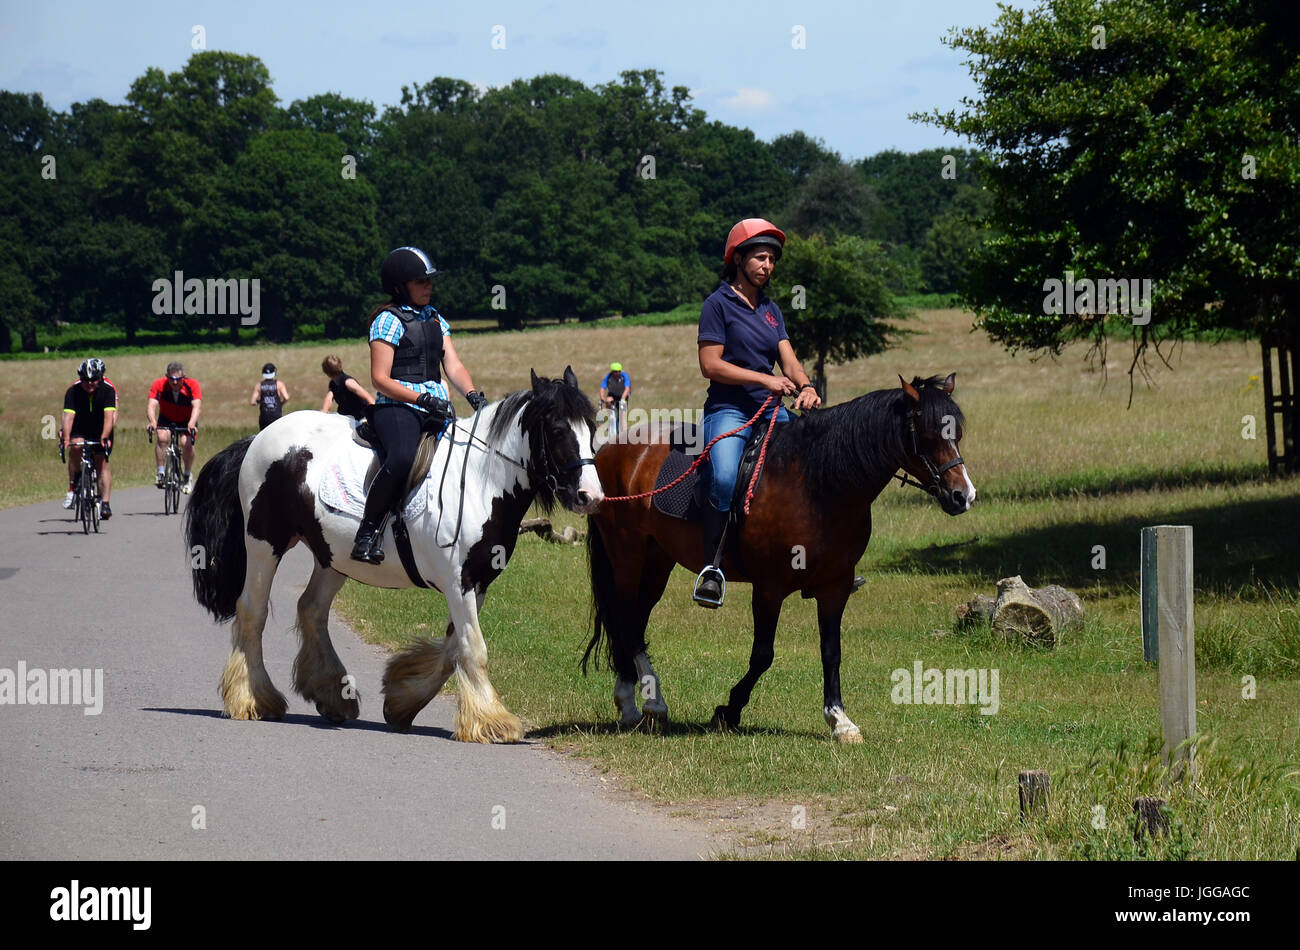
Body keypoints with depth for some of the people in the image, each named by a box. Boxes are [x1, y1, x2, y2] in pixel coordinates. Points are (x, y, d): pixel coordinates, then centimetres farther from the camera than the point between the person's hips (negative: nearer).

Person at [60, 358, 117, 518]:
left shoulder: (108, 389, -24)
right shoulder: (73, 391, -22)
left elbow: (109, 416, -35)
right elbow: (68, 415, -33)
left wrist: (104, 437, -49)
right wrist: (65, 437, -49)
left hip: (101, 429, 0)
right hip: (80, 429, 0)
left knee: (102, 462, -12)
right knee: (76, 447, -29)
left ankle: (105, 503, -11)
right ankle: (73, 487, -16)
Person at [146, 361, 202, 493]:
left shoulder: (192, 385, -27)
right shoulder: (159, 384, -25)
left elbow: (197, 406, -38)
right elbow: (151, 405, -35)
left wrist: (192, 424, -57)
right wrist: (152, 422, -55)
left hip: (186, 421, -1)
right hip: (166, 420, 1)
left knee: (186, 442, -25)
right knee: (162, 437, -29)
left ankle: (188, 476, -3)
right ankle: (161, 473, -18)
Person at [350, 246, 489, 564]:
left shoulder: (435, 319, 19)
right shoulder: (389, 320, -3)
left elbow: (453, 365, 13)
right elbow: (380, 379, -9)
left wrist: (473, 395, -7)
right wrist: (422, 398, -19)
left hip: (436, 409, 8)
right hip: (396, 407, -8)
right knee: (401, 459, -35)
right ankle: (367, 534, -26)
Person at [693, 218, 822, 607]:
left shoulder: (771, 309, 18)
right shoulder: (719, 304, -2)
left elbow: (788, 360, 10)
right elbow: (710, 365, -10)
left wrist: (805, 387, -12)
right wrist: (765, 379, -17)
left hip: (772, 411, 7)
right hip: (729, 410, -7)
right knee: (724, 479, -32)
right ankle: (713, 566, -22)